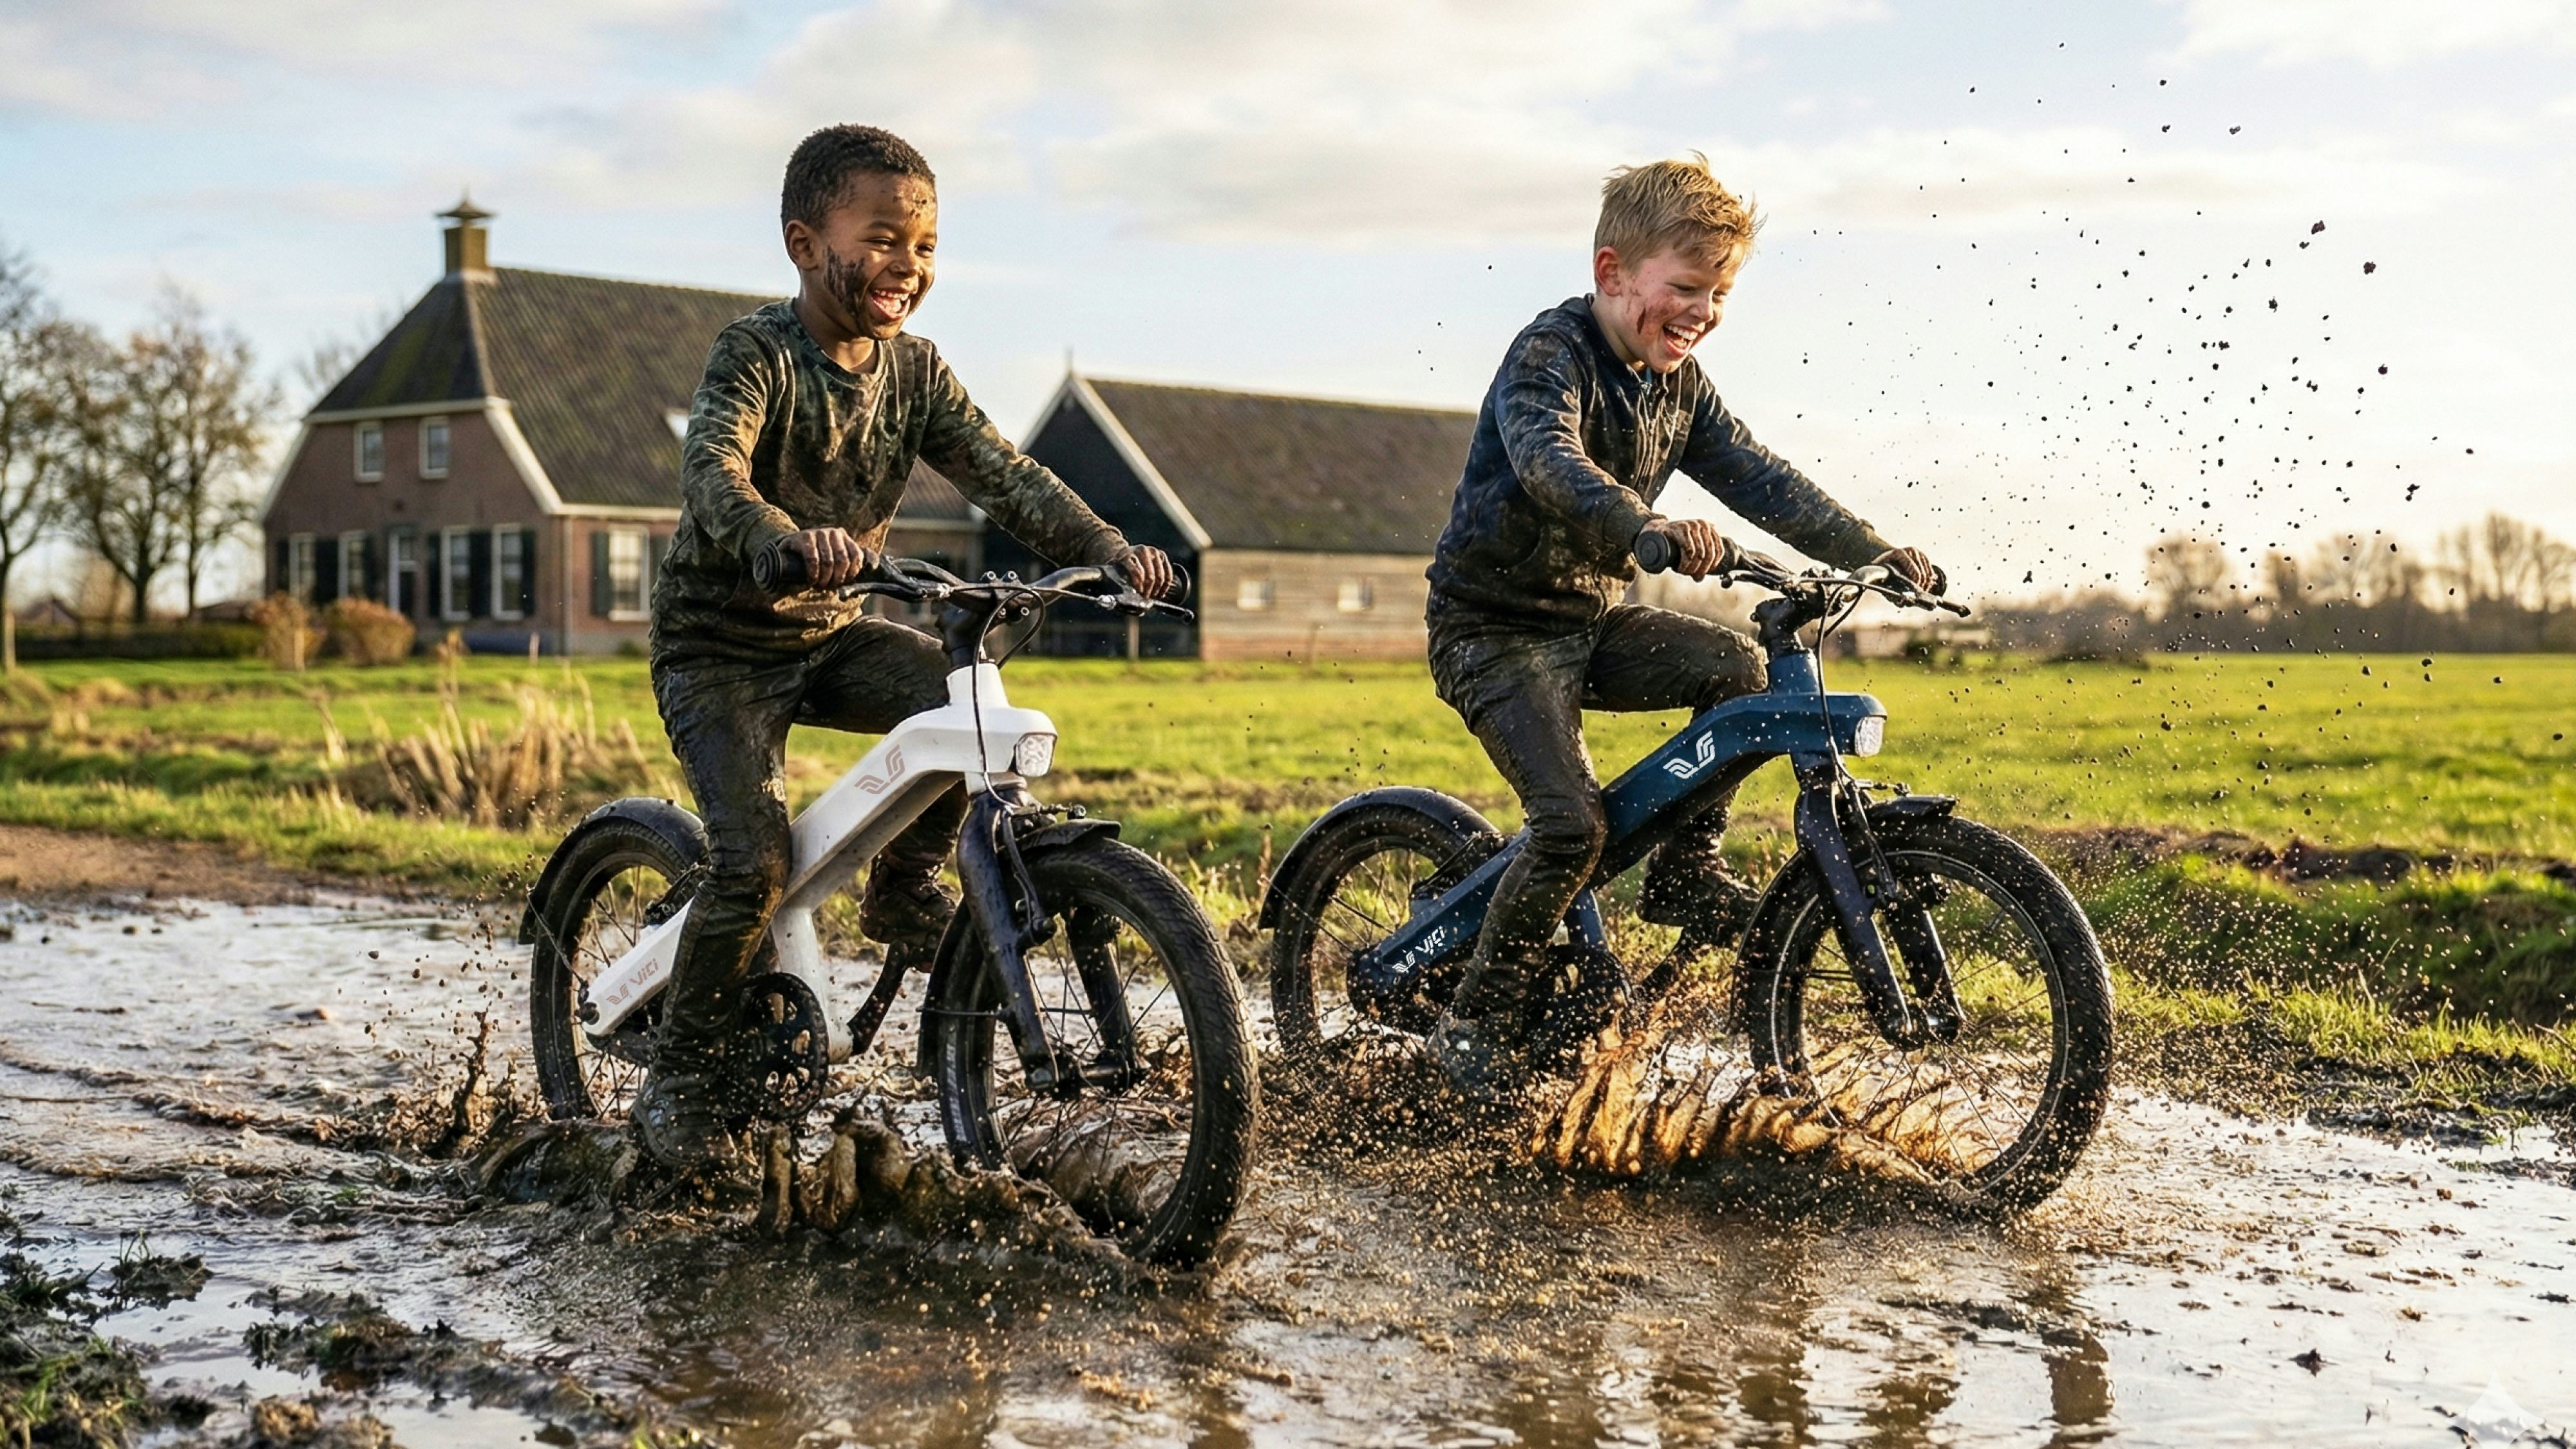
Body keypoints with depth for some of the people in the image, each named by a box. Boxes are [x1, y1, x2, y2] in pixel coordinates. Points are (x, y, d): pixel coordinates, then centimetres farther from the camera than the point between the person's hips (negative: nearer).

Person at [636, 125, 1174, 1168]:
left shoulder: (913, 371, -1)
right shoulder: (757, 354, -19)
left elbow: (1004, 476, -8)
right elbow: (713, 472, -36)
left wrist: (1108, 550, -25)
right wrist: (791, 540, -58)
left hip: (832, 634, 5)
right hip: (719, 645, -5)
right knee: (757, 861, -19)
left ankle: (903, 888, 4)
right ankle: (680, 1081, 1)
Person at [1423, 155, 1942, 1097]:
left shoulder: (1678, 385, 6)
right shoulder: (1549, 355, -19)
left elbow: (1758, 479, 5)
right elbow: (1550, 462, -38)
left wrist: (1873, 553, -6)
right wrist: (1648, 528, -56)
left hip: (1587, 618, 8)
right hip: (1493, 628, -7)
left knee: (1737, 670, -12)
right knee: (1572, 823, -20)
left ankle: (1685, 871, 5)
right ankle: (1478, 1025, -5)